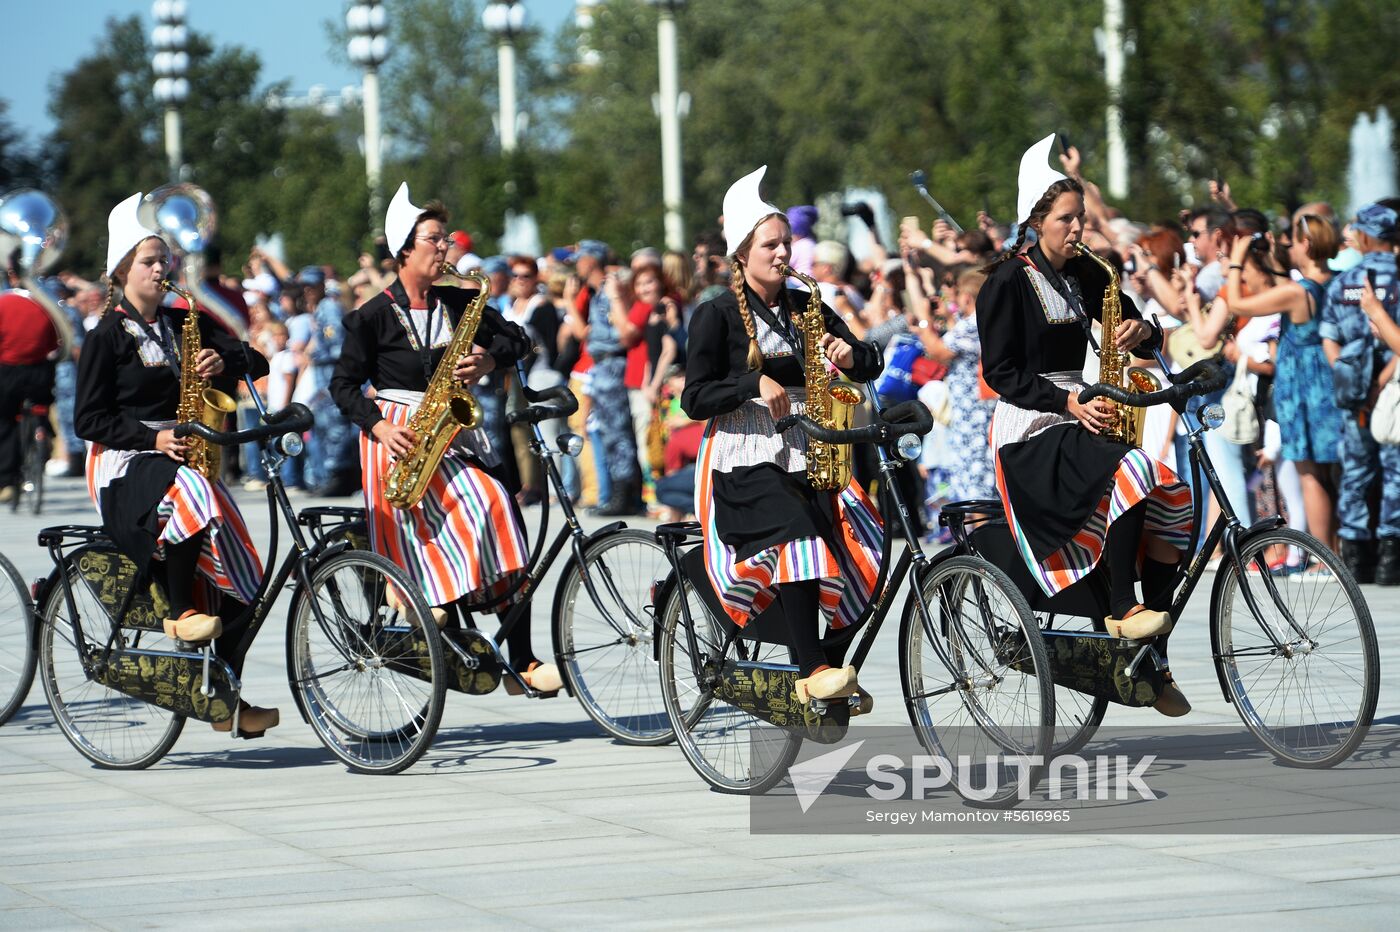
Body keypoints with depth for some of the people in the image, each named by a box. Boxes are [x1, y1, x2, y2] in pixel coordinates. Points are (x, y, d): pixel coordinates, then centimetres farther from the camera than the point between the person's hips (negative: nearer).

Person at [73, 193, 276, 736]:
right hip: (124, 467, -5)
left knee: (240, 574, -9)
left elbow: (254, 361, 10)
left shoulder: (182, 323, 16)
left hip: (183, 458, 5)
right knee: (189, 495, -40)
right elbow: (88, 420, -4)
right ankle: (179, 612, -23)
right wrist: (152, 438, -16)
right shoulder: (107, 336, 1)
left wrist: (224, 361, -12)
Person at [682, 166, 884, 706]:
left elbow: (870, 365, 11)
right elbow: (695, 399, -5)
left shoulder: (806, 308, 16)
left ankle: (836, 667, -3)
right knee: (796, 531, -33)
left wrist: (850, 354, -12)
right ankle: (811, 672, -37)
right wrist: (753, 384, -19)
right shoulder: (717, 316, 2)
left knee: (861, 547, -17)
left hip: (805, 456, 6)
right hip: (743, 459, -5)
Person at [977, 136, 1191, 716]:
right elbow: (1002, 372, -11)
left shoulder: (1084, 276, 14)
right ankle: (1122, 613, -26)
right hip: (1029, 433, -7)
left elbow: (1141, 331, 16)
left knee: (1172, 503, -13)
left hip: (1080, 420, 7)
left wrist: (1141, 332, -8)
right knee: (1131, 471, -34)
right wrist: (1066, 401, -22)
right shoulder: (1007, 283, -6)